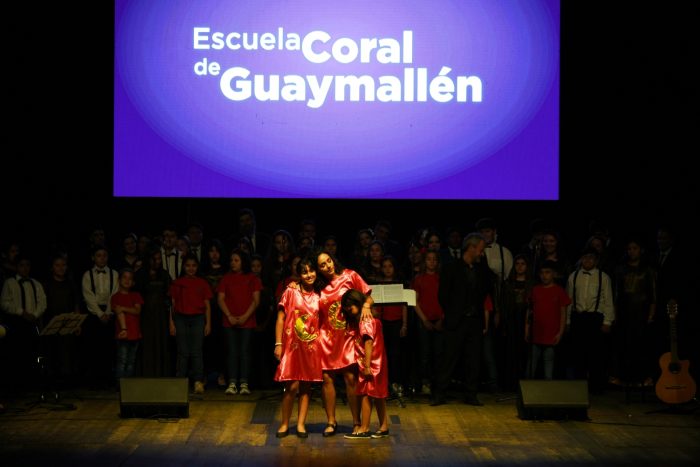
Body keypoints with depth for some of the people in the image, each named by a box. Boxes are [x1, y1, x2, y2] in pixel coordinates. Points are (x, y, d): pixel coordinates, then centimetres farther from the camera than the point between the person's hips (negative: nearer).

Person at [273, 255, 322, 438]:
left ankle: (301, 424, 13)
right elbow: (280, 319, -1)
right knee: (292, 386, -8)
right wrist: (278, 344, -7)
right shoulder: (290, 292, 0)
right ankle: (284, 424, 7)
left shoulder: (318, 296, 9)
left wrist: (322, 344, 0)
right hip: (292, 345, -3)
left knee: (306, 386, 5)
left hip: (311, 346, 3)